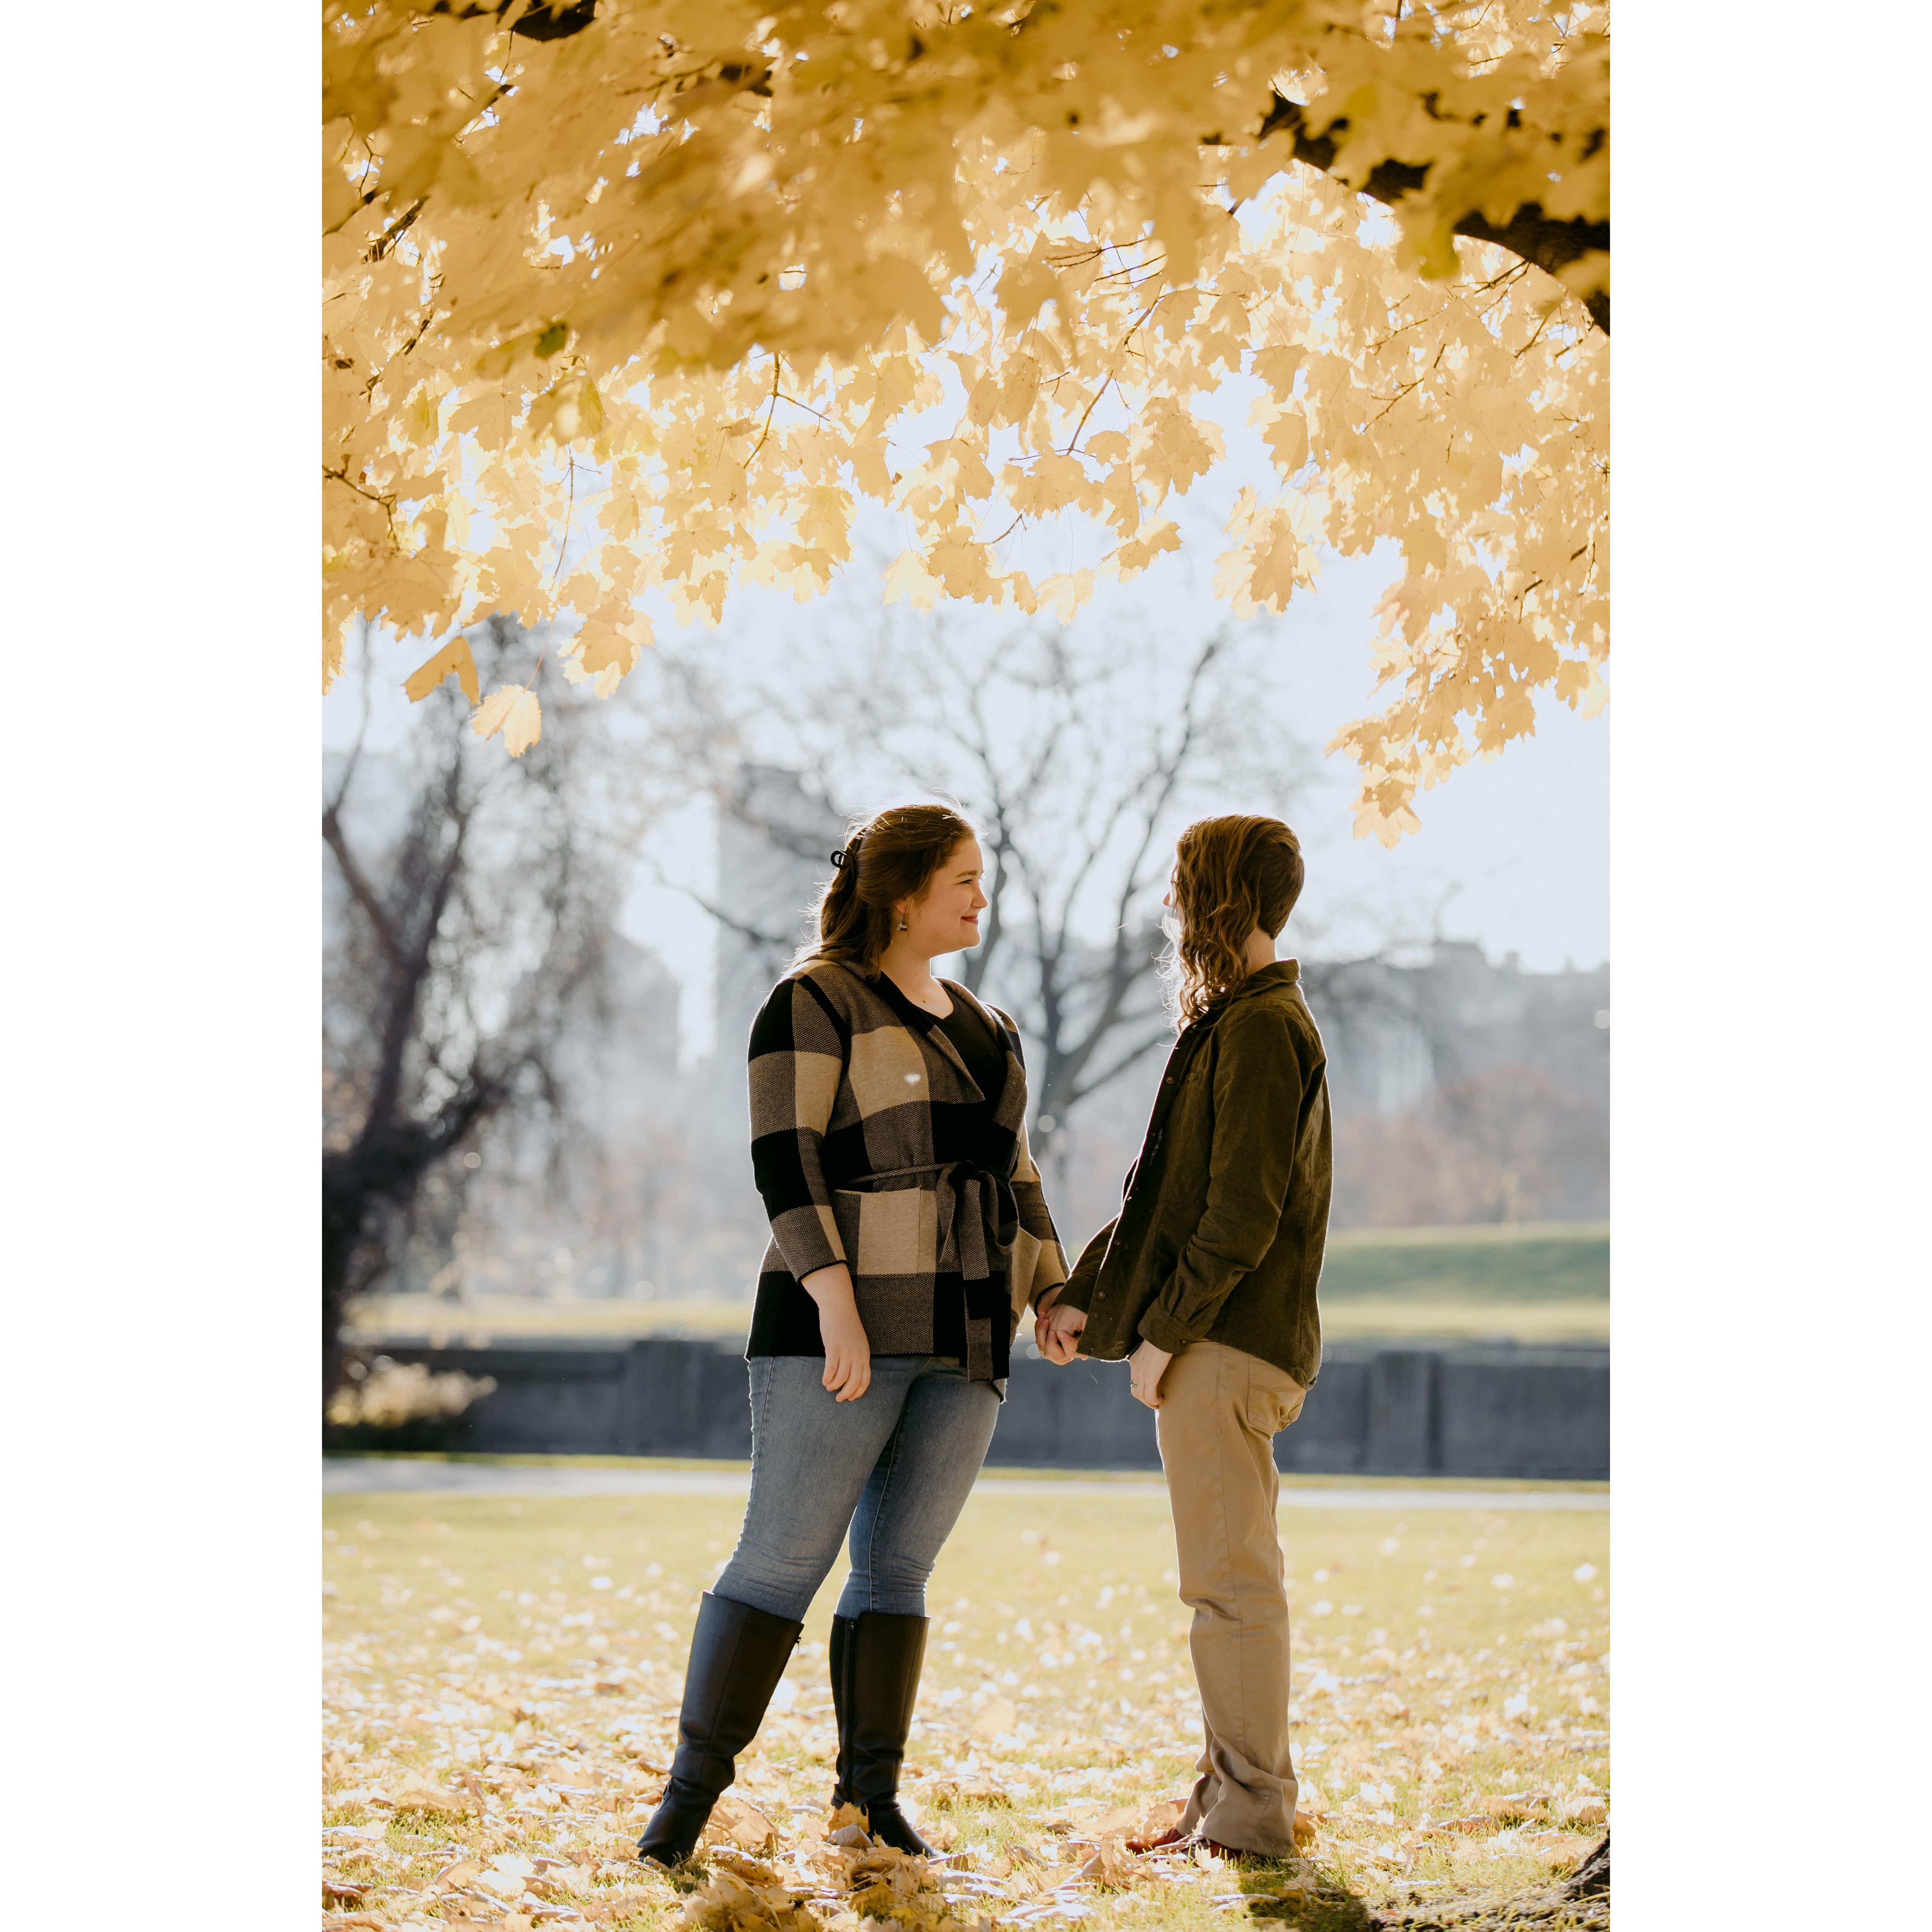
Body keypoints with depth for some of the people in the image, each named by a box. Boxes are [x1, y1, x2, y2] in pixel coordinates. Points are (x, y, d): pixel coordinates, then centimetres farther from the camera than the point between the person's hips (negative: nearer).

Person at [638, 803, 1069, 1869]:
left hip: (963, 1340, 6)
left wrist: (1052, 1296, 9)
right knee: (783, 1554, -8)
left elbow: (1012, 1180, 22)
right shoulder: (817, 1001, -4)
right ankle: (692, 1785, -2)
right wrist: (836, 1303, -21)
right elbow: (786, 1159, -12)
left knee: (898, 1567, 6)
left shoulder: (987, 1031, 18)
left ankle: (870, 1788, 11)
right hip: (840, 1328, -6)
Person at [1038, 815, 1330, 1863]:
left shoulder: (1262, 1029, -13)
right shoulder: (1232, 1023, 19)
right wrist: (1086, 1293, 16)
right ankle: (1233, 1793, 21)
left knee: (1231, 1582, -6)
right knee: (1228, 1581, 14)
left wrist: (1166, 1333, -16)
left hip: (1228, 1345, -10)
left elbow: (1243, 1214, -19)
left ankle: (1250, 1815, -1)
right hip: (1211, 1345, 10)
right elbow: (1162, 1189, 22)